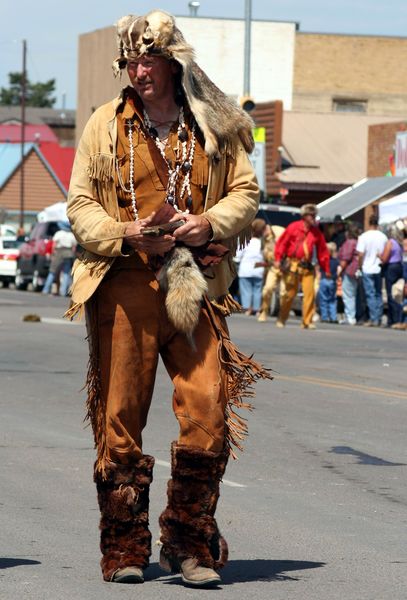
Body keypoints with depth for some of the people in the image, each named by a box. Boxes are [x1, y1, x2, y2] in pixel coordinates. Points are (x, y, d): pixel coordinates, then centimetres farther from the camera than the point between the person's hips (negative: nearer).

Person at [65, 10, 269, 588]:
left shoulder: (214, 126, 11)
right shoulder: (106, 124, 10)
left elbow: (246, 192, 13)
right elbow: (80, 204, 9)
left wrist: (210, 223, -8)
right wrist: (126, 233, -11)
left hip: (195, 287, 0)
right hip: (124, 286, 0)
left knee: (208, 415, -10)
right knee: (120, 420, 0)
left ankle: (189, 542, 5)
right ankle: (125, 549, 11)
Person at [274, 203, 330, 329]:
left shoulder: (316, 233, 10)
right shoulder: (293, 227, -1)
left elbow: (322, 251, 12)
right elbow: (282, 243, 0)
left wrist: (326, 269, 11)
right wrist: (278, 259, -8)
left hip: (307, 267, 3)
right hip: (292, 265, -3)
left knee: (310, 293, -9)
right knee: (290, 293, 0)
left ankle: (307, 321, -3)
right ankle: (281, 320, 17)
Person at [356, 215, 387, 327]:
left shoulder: (364, 237, -11)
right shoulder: (383, 237, 0)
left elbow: (360, 254, -12)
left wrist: (360, 266, 1)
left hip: (367, 270, -3)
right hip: (379, 269, 3)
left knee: (370, 294, -1)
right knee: (378, 294, 12)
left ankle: (373, 319, -5)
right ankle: (378, 319, 12)